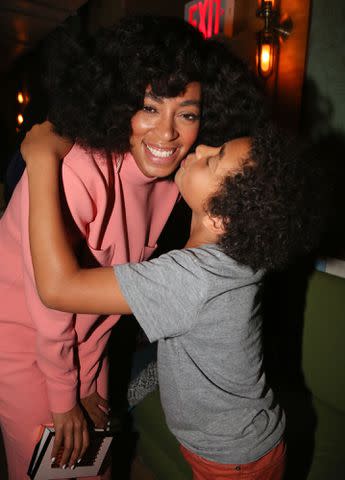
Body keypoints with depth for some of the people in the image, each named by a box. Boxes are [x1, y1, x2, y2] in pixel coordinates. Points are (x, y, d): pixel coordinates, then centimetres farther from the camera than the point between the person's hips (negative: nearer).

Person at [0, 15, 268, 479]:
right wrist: (64, 399, -7)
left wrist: (87, 380, 4)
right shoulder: (71, 172, -34)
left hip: (83, 335, 6)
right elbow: (50, 301, -24)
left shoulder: (168, 177, -12)